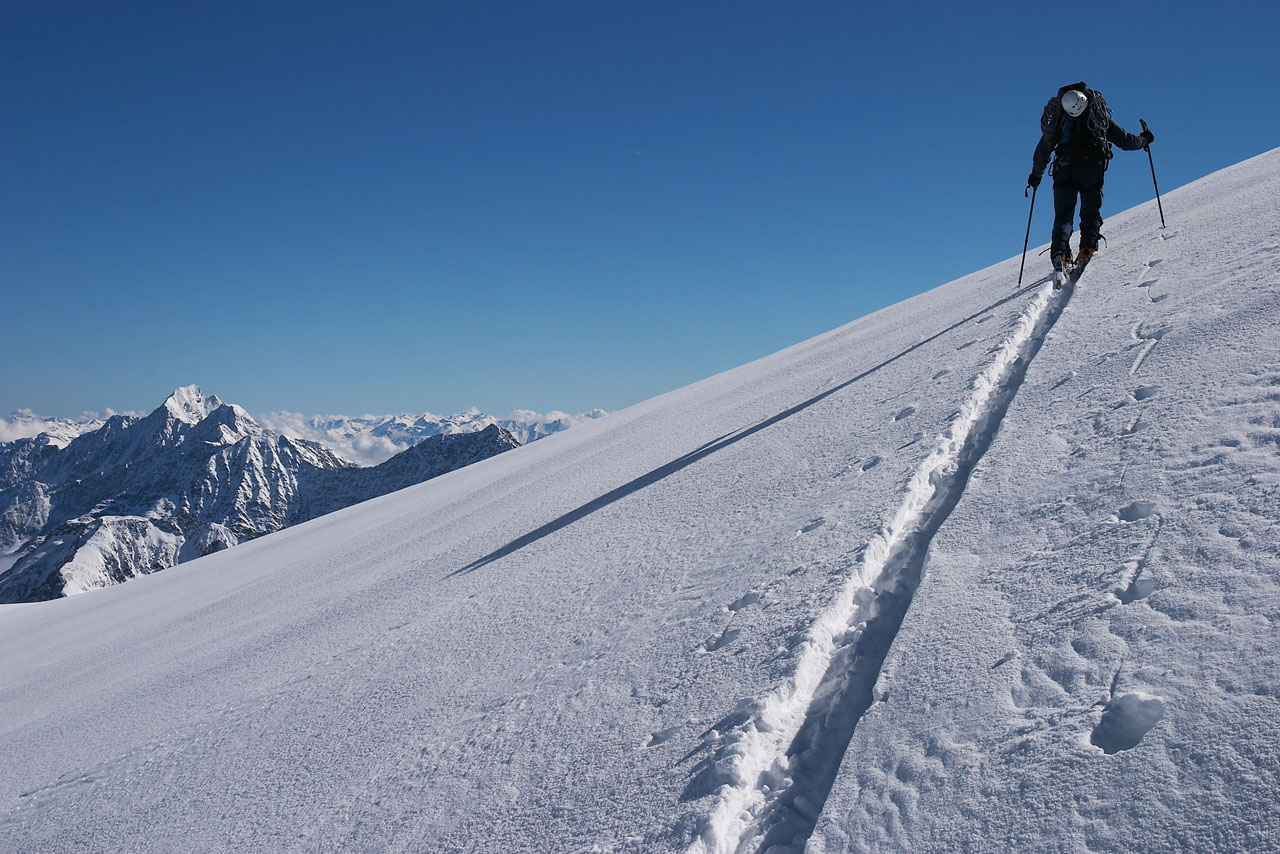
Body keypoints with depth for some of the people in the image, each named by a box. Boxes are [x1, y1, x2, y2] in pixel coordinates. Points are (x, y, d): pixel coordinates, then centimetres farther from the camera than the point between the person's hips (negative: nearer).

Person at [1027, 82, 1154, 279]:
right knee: (1091, 214, 10)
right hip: (1092, 168, 0)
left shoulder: (1058, 118, 20)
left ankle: (1060, 253, -21)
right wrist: (1144, 140, 38)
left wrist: (1036, 174, 35)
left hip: (1065, 170, 1)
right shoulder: (1100, 115, 17)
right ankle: (1087, 249, -11)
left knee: (1063, 216, 1)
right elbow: (1124, 140, 18)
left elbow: (1043, 148, 23)